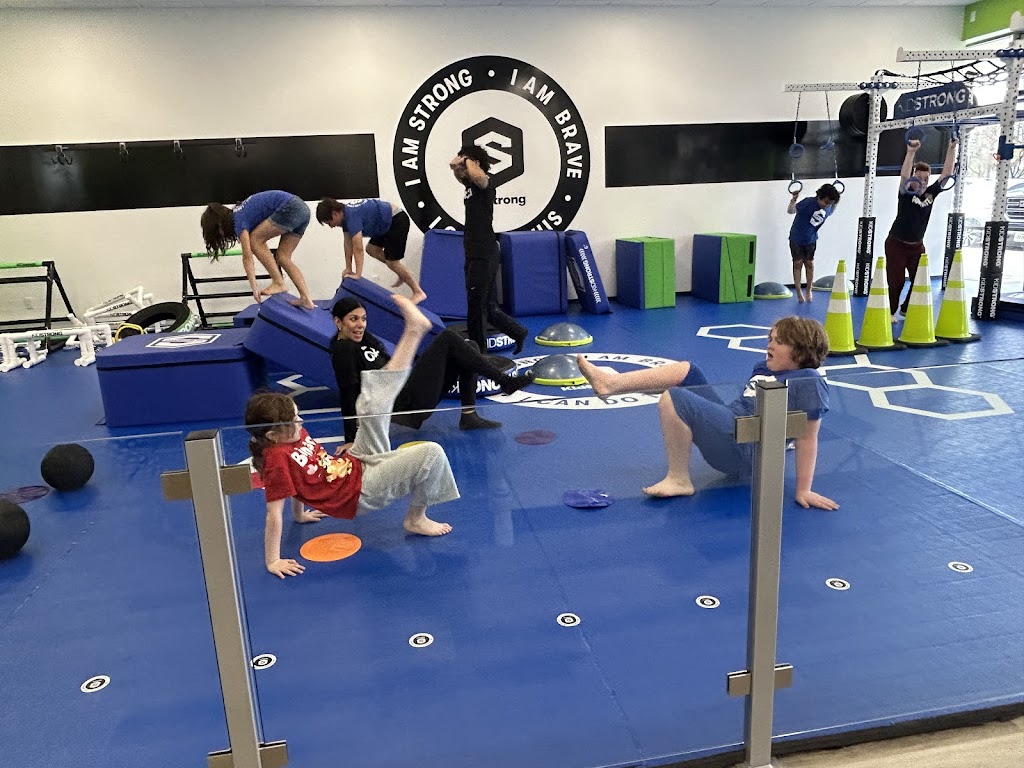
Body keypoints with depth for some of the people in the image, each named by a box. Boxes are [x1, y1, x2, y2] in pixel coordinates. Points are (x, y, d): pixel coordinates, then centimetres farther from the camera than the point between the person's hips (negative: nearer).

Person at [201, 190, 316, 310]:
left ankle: (279, 284, -4)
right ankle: (306, 299, 0)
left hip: (290, 209, -9)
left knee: (255, 240, -2)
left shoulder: (238, 221, -6)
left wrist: (254, 287, -9)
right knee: (283, 257, 8)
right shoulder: (238, 213, 19)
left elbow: (247, 257, -9)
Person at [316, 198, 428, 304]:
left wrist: (358, 274, -27)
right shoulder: (344, 214, 3)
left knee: (392, 262, -7)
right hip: (388, 223, 10)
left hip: (397, 221, -10)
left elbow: (358, 248, -29)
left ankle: (418, 293, 1)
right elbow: (348, 243, 7)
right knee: (371, 249, 12)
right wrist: (348, 268, 7)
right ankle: (403, 275, 18)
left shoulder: (352, 216, -26)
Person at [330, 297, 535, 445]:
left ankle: (469, 416, 0)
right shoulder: (343, 351, -11)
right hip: (406, 403, -10)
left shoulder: (365, 339, 16)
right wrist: (351, 440, -19)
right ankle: (506, 381, -11)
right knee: (447, 338, -15)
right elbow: (349, 395, -18)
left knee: (470, 347, 5)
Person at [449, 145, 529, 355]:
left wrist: (467, 160, -16)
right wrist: (455, 165, 12)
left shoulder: (483, 183, -11)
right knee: (487, 307, 13)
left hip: (484, 256, -9)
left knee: (476, 307, -3)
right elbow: (458, 173, 35)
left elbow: (478, 176, -36)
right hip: (475, 255, 9)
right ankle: (517, 332, 23)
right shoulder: (470, 184, 15)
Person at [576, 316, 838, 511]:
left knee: (672, 398, -24)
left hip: (742, 450, -9)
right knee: (685, 370, 8)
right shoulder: (763, 368, 16)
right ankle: (612, 383, -3)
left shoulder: (809, 382, -10)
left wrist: (803, 490, -14)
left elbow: (807, 438, -13)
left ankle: (679, 479, -15)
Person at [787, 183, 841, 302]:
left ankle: (808, 291, 21)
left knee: (809, 263, 8)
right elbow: (790, 211, -28)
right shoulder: (808, 202, -25)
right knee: (798, 263, 1)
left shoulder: (828, 208, -8)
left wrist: (836, 202, 0)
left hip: (811, 240, 4)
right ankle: (799, 292, 8)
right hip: (796, 238, -4)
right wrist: (793, 200, -46)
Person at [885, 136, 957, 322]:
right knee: (895, 280, -2)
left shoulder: (931, 193, 1)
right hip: (897, 243, -5)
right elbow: (904, 176, -30)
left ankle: (908, 309, 23)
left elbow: (946, 174, -3)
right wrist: (911, 152, -41)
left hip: (917, 245, 5)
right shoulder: (906, 194, -12)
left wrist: (951, 149, -10)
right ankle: (890, 312, 12)